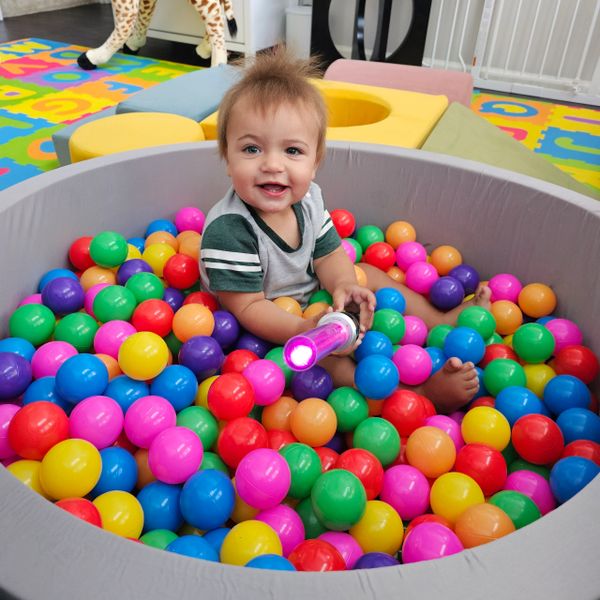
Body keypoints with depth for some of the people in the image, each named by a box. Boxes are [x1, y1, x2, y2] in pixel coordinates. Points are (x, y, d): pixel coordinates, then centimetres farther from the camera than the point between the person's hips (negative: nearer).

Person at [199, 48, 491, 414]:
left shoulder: (308, 198, -10)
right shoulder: (228, 231, -31)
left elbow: (328, 254, -2)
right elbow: (248, 307, -29)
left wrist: (343, 285, -24)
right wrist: (304, 330, -43)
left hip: (311, 293, 8)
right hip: (269, 330, -7)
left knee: (367, 275, 7)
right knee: (326, 360, -30)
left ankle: (440, 322, 16)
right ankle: (419, 392, -30)